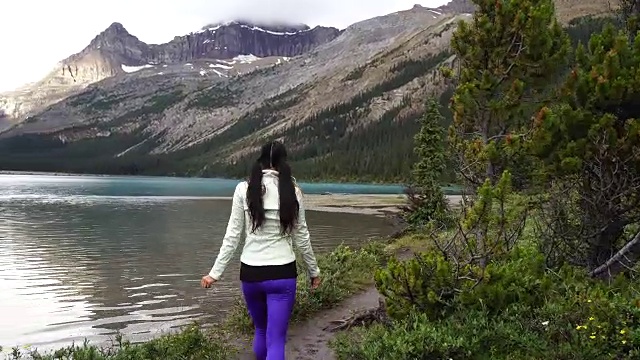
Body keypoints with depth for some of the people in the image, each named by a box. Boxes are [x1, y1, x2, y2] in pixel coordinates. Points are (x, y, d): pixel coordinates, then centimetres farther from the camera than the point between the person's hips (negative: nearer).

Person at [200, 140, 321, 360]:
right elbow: (301, 237, 3)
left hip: (250, 273, 1)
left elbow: (232, 236, -3)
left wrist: (215, 273, 4)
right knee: (276, 341, 1)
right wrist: (314, 271, 16)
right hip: (282, 273, -1)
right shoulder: (292, 191, -3)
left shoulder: (244, 189, -3)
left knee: (261, 330, 25)